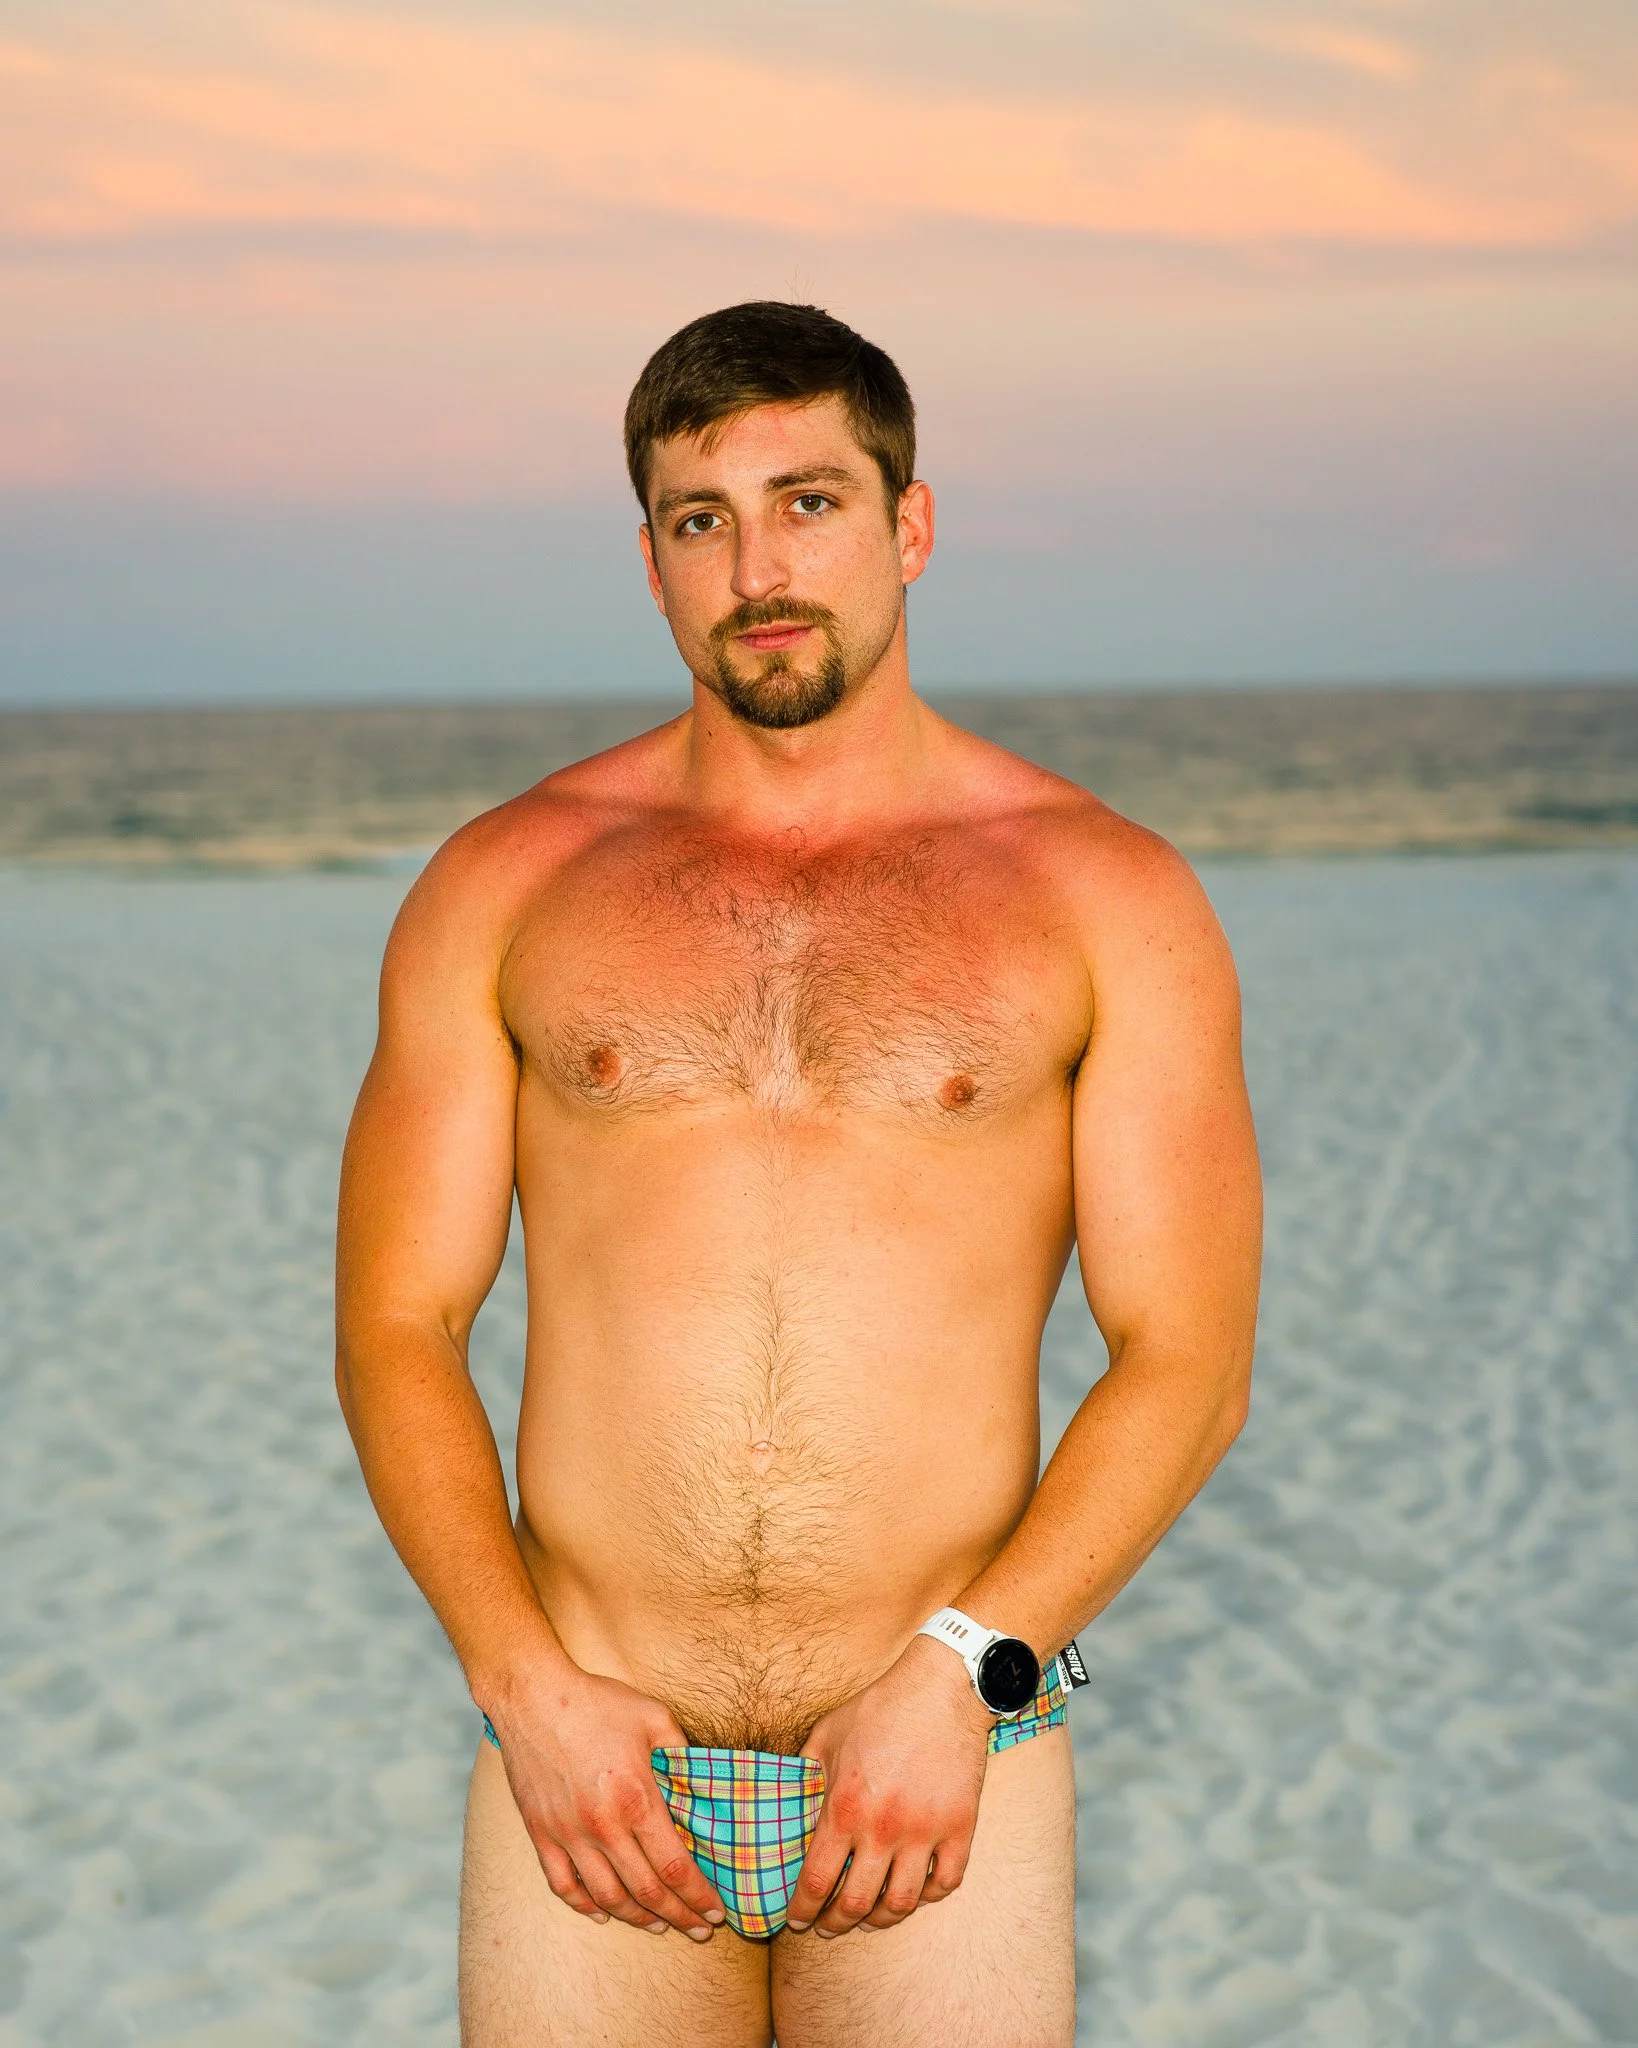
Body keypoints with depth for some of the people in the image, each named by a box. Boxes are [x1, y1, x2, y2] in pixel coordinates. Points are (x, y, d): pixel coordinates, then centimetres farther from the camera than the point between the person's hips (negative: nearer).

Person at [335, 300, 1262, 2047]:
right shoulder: (503, 888, 5)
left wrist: (963, 1672, -13)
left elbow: (1185, 1360, -1)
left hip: (947, 1766, 0)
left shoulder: (1104, 898, 2)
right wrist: (527, 1687, -9)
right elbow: (395, 1331, 3)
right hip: (587, 1771, 1)